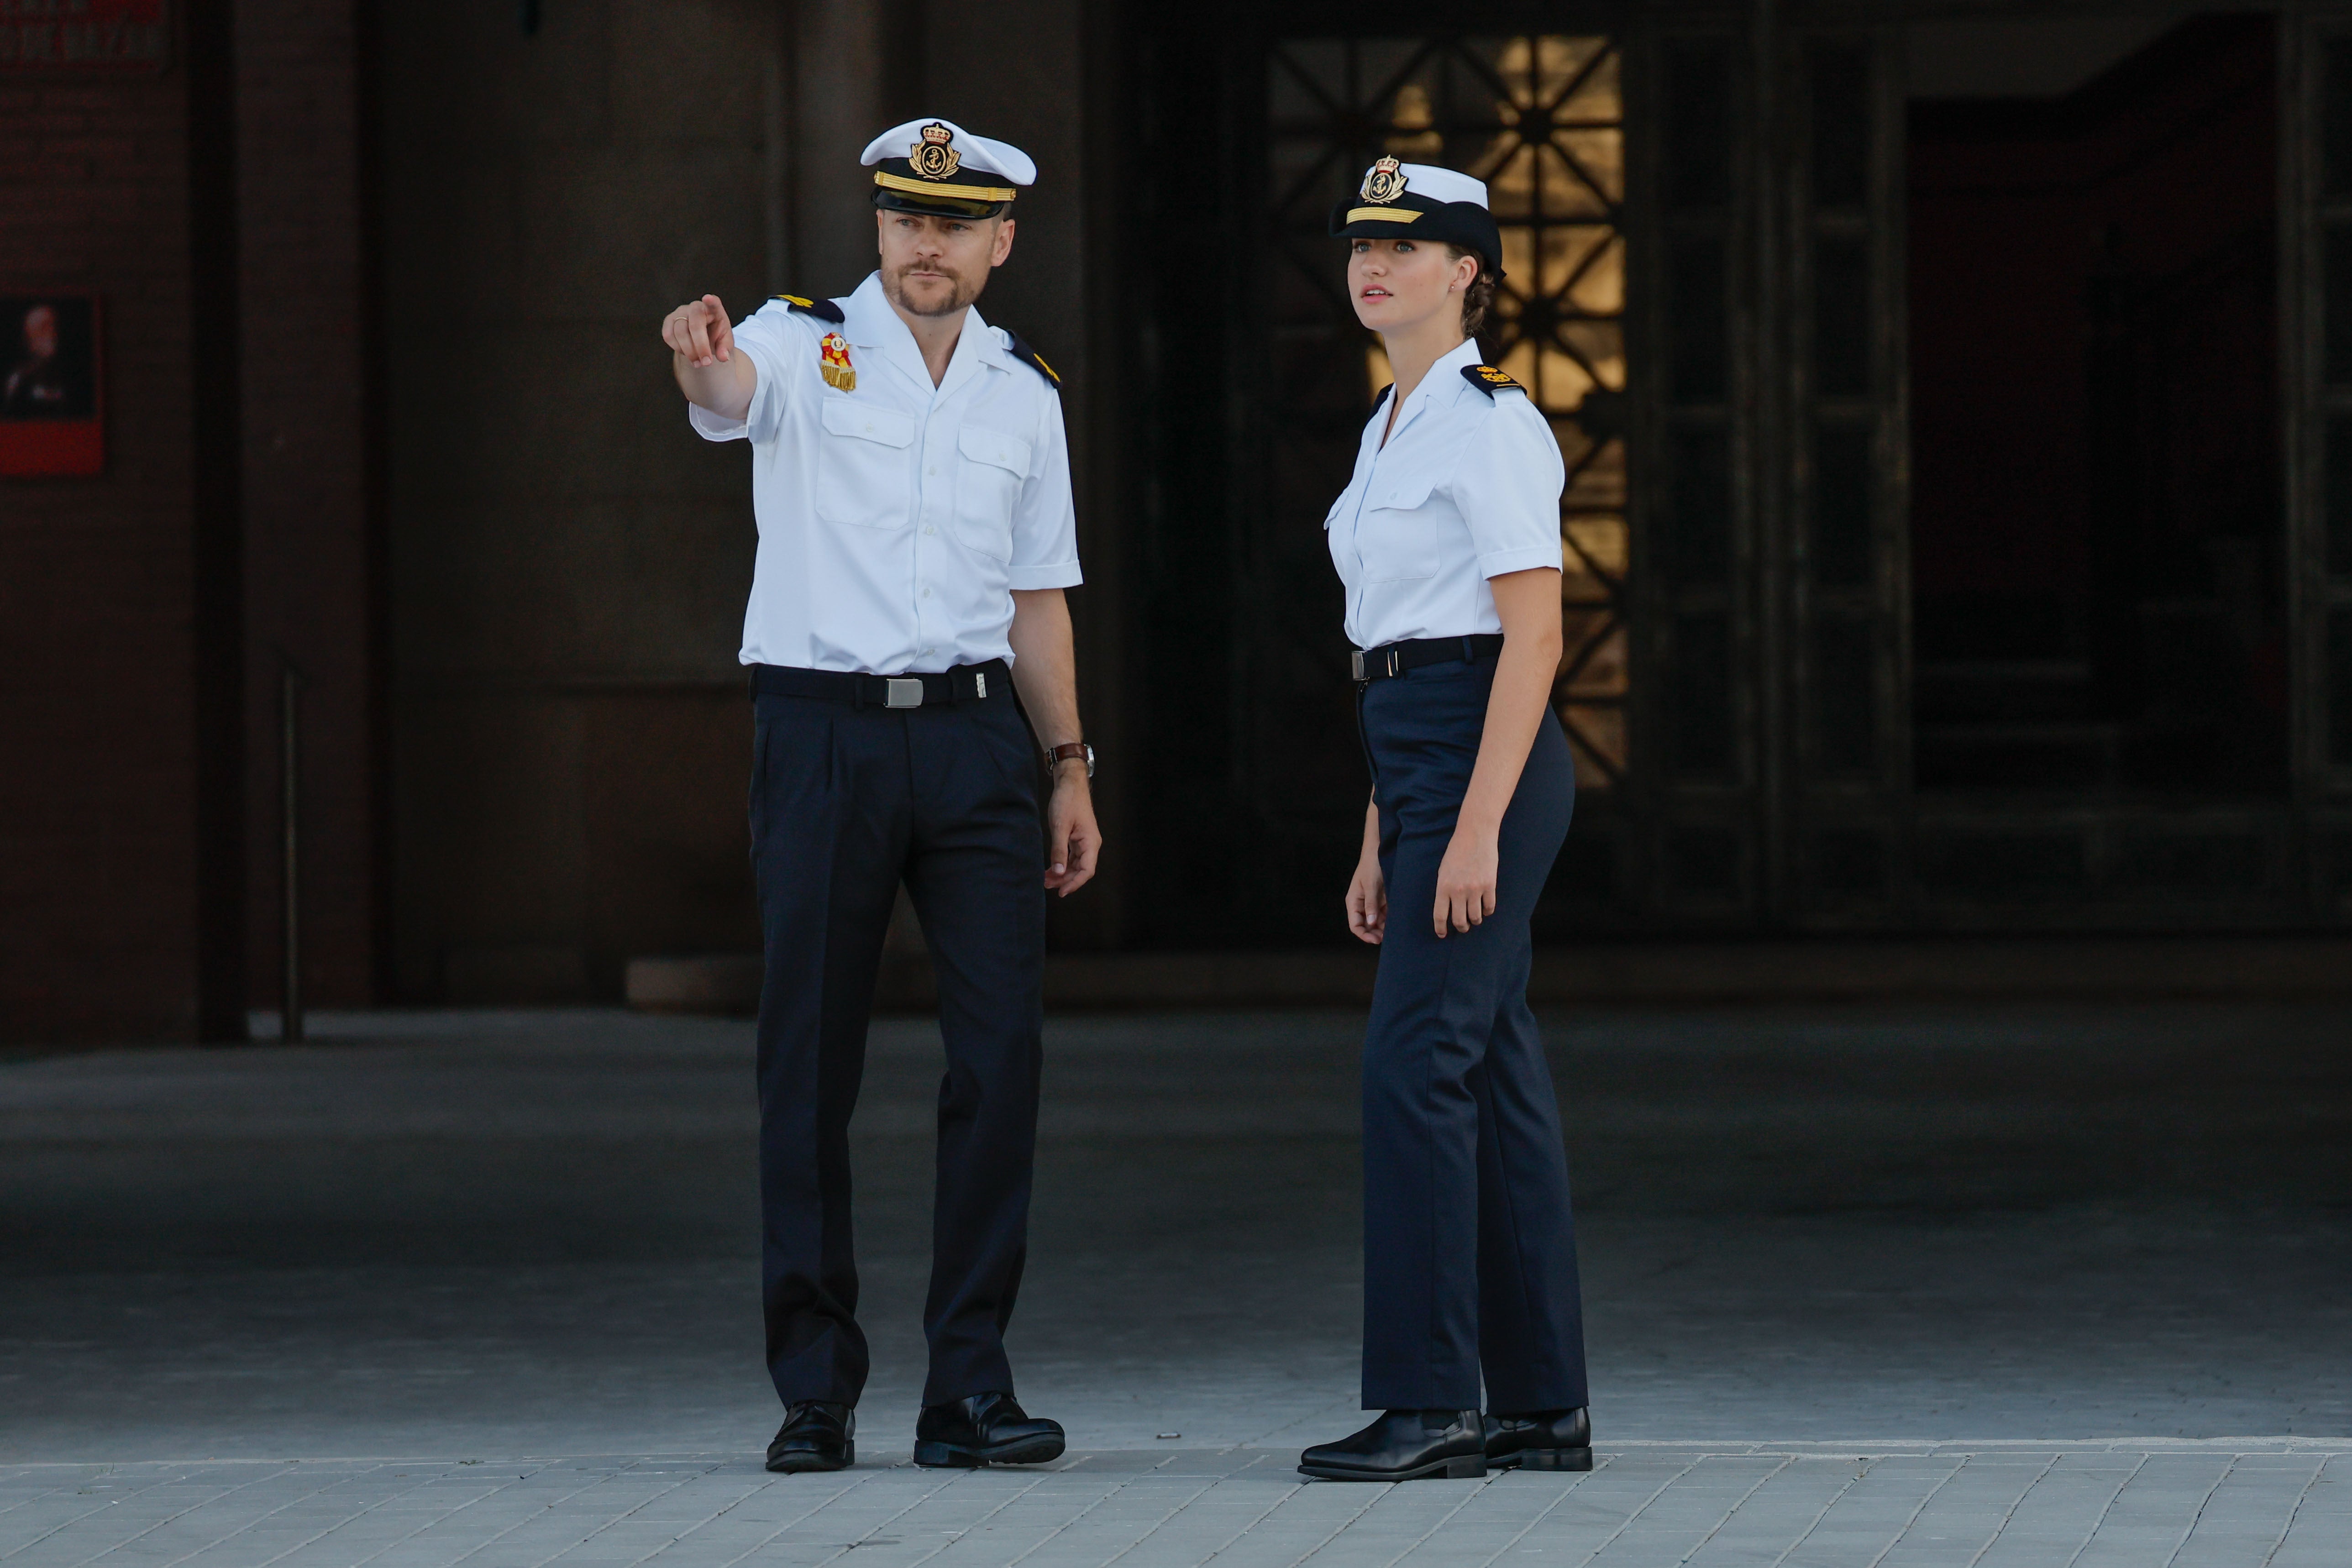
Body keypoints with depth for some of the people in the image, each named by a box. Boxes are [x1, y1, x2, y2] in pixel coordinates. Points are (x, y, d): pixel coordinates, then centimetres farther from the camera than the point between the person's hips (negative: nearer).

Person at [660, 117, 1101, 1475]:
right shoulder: (806, 346, -1)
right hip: (824, 735, -3)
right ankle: (815, 1392, 9)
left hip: (974, 737, 3)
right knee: (811, 1065, 1)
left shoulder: (1025, 393, 12)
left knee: (1002, 1049, -3)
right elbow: (734, 391, -26)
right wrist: (703, 360, -50)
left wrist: (1070, 766, 12)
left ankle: (971, 1387, 4)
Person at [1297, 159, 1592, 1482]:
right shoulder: (1393, 429, 18)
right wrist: (1381, 839, 20)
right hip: (1415, 753, 10)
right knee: (1495, 1069, 8)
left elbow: (1534, 637, -16)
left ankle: (1429, 1403, -11)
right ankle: (1542, 1406, 10)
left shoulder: (1489, 423, -11)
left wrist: (1477, 826, -21)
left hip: (1487, 756, -10)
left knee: (1417, 1062, -13)